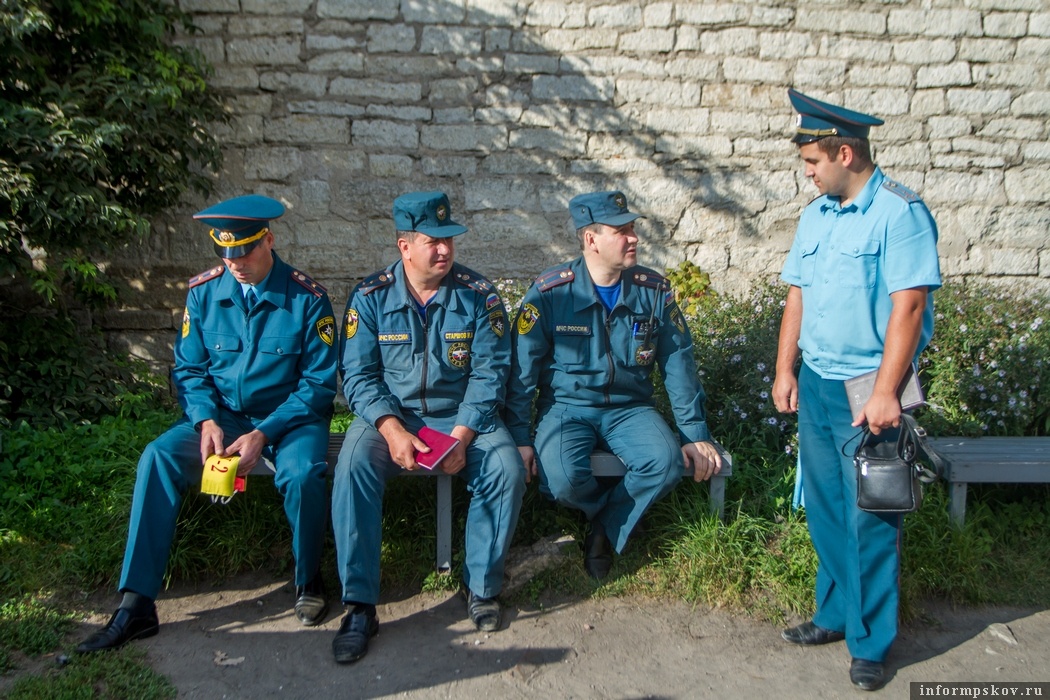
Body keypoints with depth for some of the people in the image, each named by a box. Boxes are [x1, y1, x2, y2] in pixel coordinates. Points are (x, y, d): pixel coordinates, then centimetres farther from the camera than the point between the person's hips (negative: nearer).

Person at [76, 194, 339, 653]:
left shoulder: (308, 298, -10)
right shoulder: (204, 292, 0)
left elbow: (318, 383, -10)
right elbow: (188, 369, 4)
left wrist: (264, 434, -21)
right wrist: (207, 421, -16)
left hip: (289, 417, -3)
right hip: (222, 415, 3)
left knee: (302, 473, -33)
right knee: (158, 457, -22)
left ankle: (308, 581, -4)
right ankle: (136, 605, -16)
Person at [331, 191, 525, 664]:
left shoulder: (478, 296, -3)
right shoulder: (371, 297, -2)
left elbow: (489, 372, -7)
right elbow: (358, 375, -6)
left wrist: (462, 436, -20)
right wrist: (392, 430, -23)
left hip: (462, 414, 1)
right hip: (389, 414, 0)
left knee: (507, 470, -25)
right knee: (353, 469, -29)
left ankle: (482, 586, -3)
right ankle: (360, 606, -18)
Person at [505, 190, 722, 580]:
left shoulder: (654, 291, -1)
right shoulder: (550, 293, -10)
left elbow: (678, 363, 4)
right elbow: (523, 369, -6)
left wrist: (695, 433, 1)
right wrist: (520, 437, -10)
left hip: (629, 409, 2)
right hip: (566, 406, -2)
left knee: (666, 464, -28)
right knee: (562, 480, -30)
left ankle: (606, 527, 1)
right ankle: (621, 513, 6)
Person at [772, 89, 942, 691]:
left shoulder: (899, 212, -11)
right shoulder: (816, 215, 11)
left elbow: (908, 306, -17)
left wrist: (885, 392, -22)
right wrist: (785, 369, 6)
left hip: (867, 388, -7)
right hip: (815, 382, 7)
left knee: (869, 517, 2)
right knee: (825, 508, 16)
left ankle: (871, 643, 18)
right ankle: (837, 613, 33)